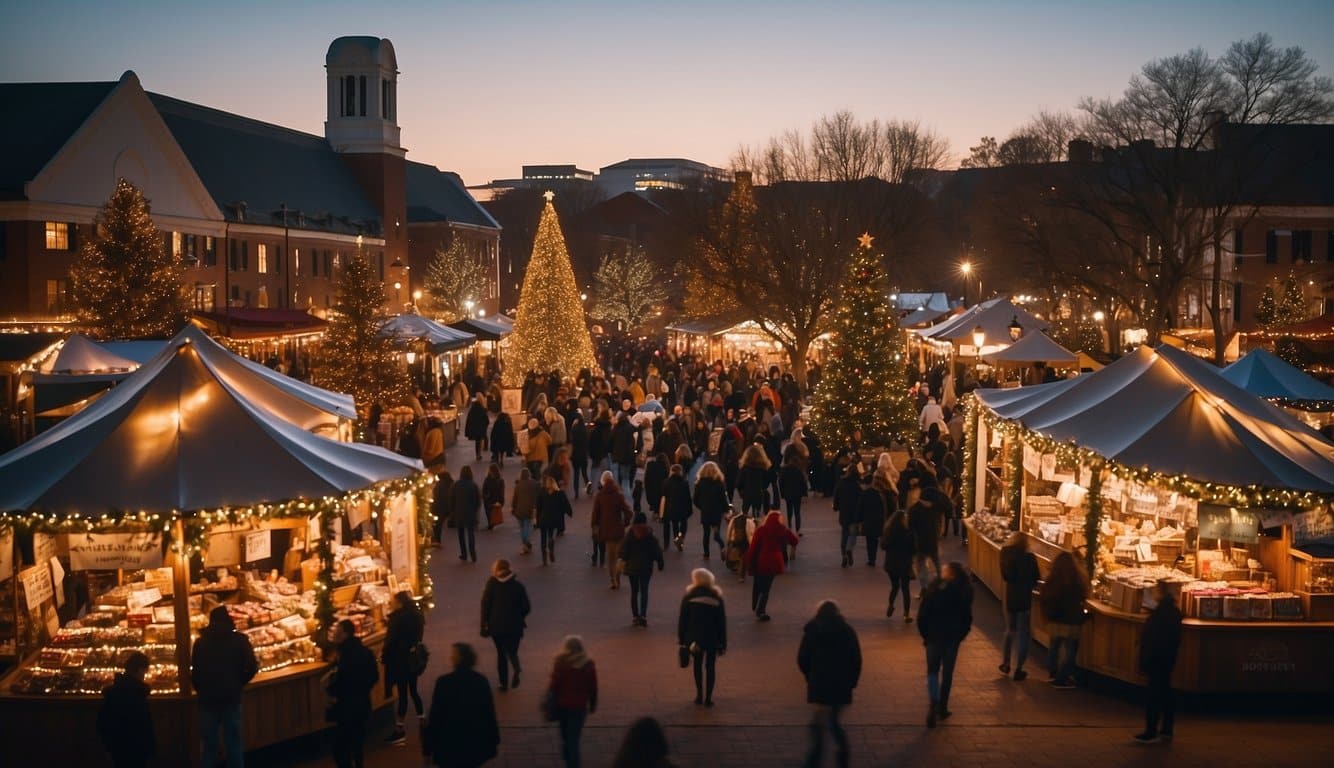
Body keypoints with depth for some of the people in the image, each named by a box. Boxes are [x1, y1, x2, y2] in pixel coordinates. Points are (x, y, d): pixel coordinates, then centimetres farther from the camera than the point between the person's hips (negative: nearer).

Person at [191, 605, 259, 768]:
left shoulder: (201, 642, 2)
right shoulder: (240, 640, -1)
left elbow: (195, 672, -1)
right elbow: (251, 667, -8)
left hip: (208, 699, 1)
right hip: (231, 697, -1)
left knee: (209, 744, 9)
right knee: (234, 742, 5)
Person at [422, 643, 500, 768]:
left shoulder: (444, 682, -13)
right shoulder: (481, 680, -1)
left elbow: (435, 716, -10)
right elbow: (490, 713, 3)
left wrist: (428, 746, -3)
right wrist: (494, 741, 12)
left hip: (451, 742, -4)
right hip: (476, 741, 4)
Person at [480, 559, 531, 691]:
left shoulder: (491, 584, -7)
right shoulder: (518, 586, -6)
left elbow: (485, 605, -8)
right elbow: (527, 608, -4)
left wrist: (484, 624, -1)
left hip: (496, 626, 0)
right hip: (514, 626, 0)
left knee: (501, 653, 16)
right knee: (512, 651, 15)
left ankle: (504, 683, 14)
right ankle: (516, 668, -16)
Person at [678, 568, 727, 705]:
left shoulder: (688, 597, -4)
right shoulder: (717, 598, -1)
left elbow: (682, 620, -3)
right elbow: (722, 623, 0)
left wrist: (682, 639, 4)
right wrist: (723, 644, 4)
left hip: (694, 638, 0)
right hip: (713, 639, 0)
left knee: (697, 665, 17)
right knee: (710, 666, 9)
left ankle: (699, 695, 17)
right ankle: (708, 697, 5)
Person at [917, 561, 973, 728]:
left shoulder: (933, 588, -8)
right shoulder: (964, 592, -7)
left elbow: (922, 615, -8)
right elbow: (967, 619, -6)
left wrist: (924, 634, 3)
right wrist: (960, 636, 7)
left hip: (933, 636, -1)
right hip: (953, 637, 1)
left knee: (932, 671, 9)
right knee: (947, 672, 13)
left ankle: (933, 703, -12)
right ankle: (942, 708, 17)